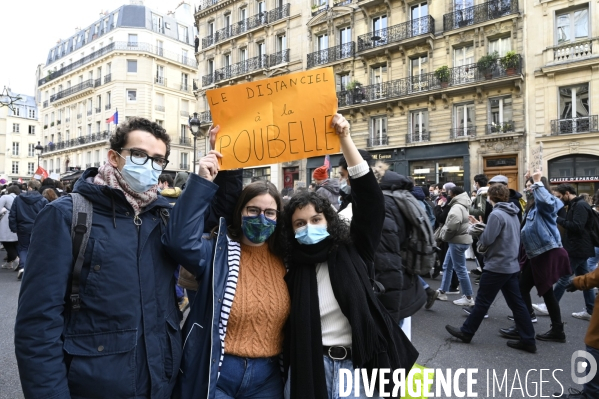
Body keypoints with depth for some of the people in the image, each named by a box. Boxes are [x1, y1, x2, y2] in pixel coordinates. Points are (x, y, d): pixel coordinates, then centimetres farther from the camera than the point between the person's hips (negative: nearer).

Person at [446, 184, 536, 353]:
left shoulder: (496, 214, -18)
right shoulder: (513, 214, 12)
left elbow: (486, 240, -19)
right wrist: (482, 226, 8)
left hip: (497, 266, -9)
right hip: (511, 265, 9)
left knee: (482, 301, 2)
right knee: (516, 303, 12)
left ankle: (466, 332, 14)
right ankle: (528, 340, 15)